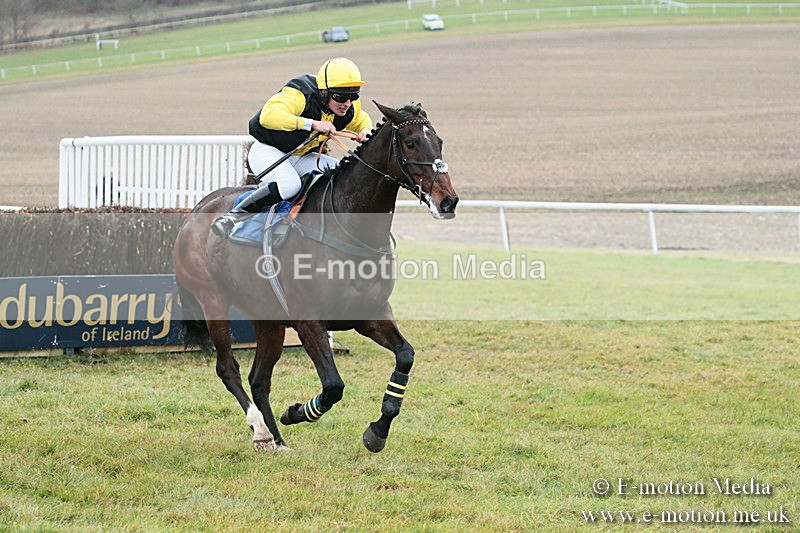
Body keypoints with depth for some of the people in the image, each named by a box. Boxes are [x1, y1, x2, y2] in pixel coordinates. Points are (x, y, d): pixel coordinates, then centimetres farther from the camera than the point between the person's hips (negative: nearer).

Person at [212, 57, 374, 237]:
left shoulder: (350, 107, -7)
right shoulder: (298, 95, -29)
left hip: (301, 157, 8)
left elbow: (362, 120, 18)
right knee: (289, 185, -37)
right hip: (267, 151, -8)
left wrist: (365, 131, -9)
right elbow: (268, 115, -47)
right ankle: (235, 215, -22)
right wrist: (313, 124, -50)